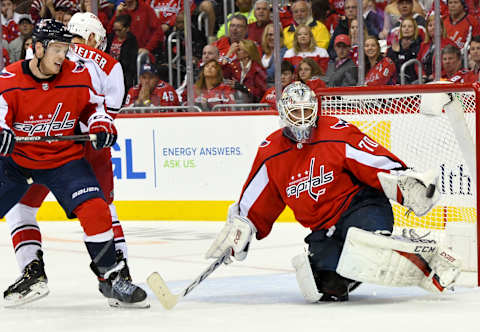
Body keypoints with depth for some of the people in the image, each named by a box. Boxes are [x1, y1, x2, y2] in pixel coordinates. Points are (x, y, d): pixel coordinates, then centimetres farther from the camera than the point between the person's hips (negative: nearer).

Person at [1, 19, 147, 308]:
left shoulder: (78, 76, -7)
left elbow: (94, 104, 10)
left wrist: (102, 125, -8)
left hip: (64, 158, 0)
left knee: (95, 210, -16)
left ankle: (110, 278, -5)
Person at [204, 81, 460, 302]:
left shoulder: (338, 134, -7)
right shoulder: (271, 153, 5)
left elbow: (379, 163, -9)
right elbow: (254, 205, 15)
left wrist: (409, 185, -21)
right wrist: (239, 231, 9)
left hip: (360, 205, -4)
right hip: (323, 229, 4)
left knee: (366, 247, -39)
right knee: (325, 285, -25)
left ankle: (430, 263, -25)